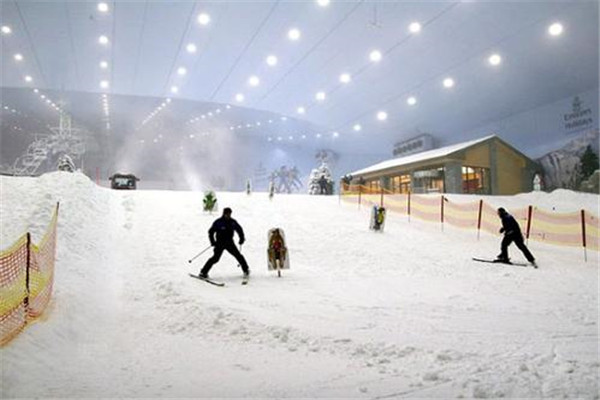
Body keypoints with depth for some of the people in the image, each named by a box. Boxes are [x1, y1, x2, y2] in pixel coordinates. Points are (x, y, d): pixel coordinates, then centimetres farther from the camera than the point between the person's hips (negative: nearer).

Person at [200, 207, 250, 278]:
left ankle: (246, 270, 15)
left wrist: (242, 238, 5)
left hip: (229, 242, 3)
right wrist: (213, 242, -12)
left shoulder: (233, 222, 0)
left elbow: (239, 229, 15)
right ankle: (203, 272, -4)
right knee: (216, 258, -14)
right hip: (220, 243, -3)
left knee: (238, 255, -4)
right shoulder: (218, 222, -11)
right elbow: (211, 232, -4)